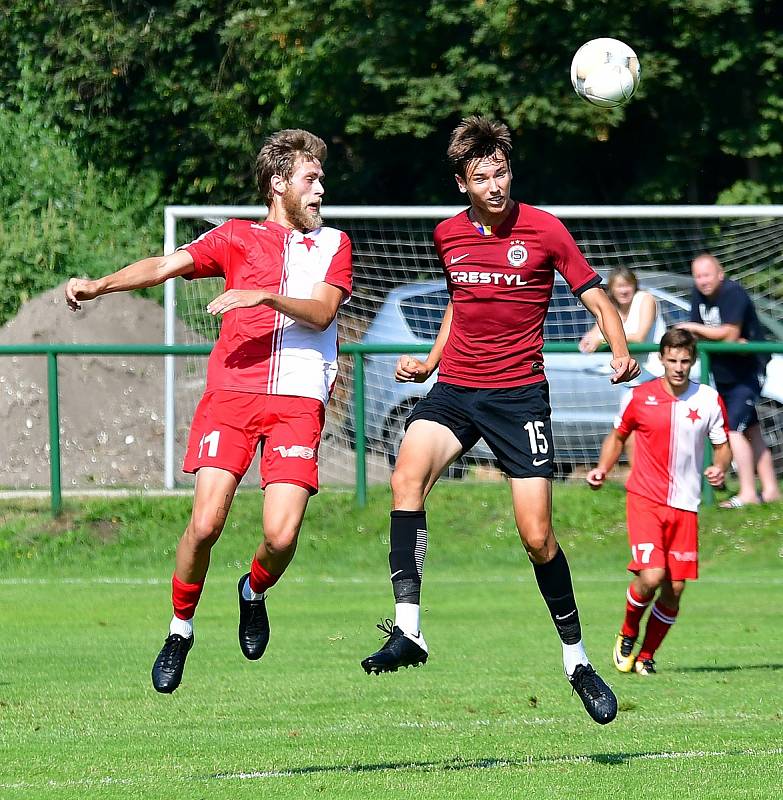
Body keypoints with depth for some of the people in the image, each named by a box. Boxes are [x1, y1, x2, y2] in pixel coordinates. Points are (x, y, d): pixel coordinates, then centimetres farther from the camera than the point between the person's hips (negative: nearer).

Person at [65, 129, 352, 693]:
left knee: (282, 535, -13)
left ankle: (254, 593, 22)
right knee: (206, 523, -15)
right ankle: (180, 628, 7)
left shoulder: (333, 244, 18)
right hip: (231, 394, -1)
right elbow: (167, 266, 5)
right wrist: (100, 285, -9)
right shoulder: (238, 237, 15)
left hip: (297, 400, 1)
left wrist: (264, 297, -15)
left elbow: (321, 312, 2)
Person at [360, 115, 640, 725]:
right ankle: (407, 630, -31)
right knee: (407, 475, -27)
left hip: (520, 394, -3)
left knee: (537, 536, -7)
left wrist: (621, 351, -18)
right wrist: (430, 360, 18)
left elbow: (596, 296, 0)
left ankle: (577, 659, 13)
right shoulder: (448, 236, 8)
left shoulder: (544, 230, -4)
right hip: (454, 389, 3)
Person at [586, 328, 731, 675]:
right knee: (651, 576, -18)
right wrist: (603, 468, -4)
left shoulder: (709, 400, 1)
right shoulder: (639, 397, -2)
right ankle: (627, 634, 11)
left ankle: (646, 656, 19)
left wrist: (720, 467, -12)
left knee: (674, 589, 0)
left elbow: (723, 445, 10)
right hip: (644, 499, -2)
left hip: (684, 504, 2)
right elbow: (618, 435, 14)